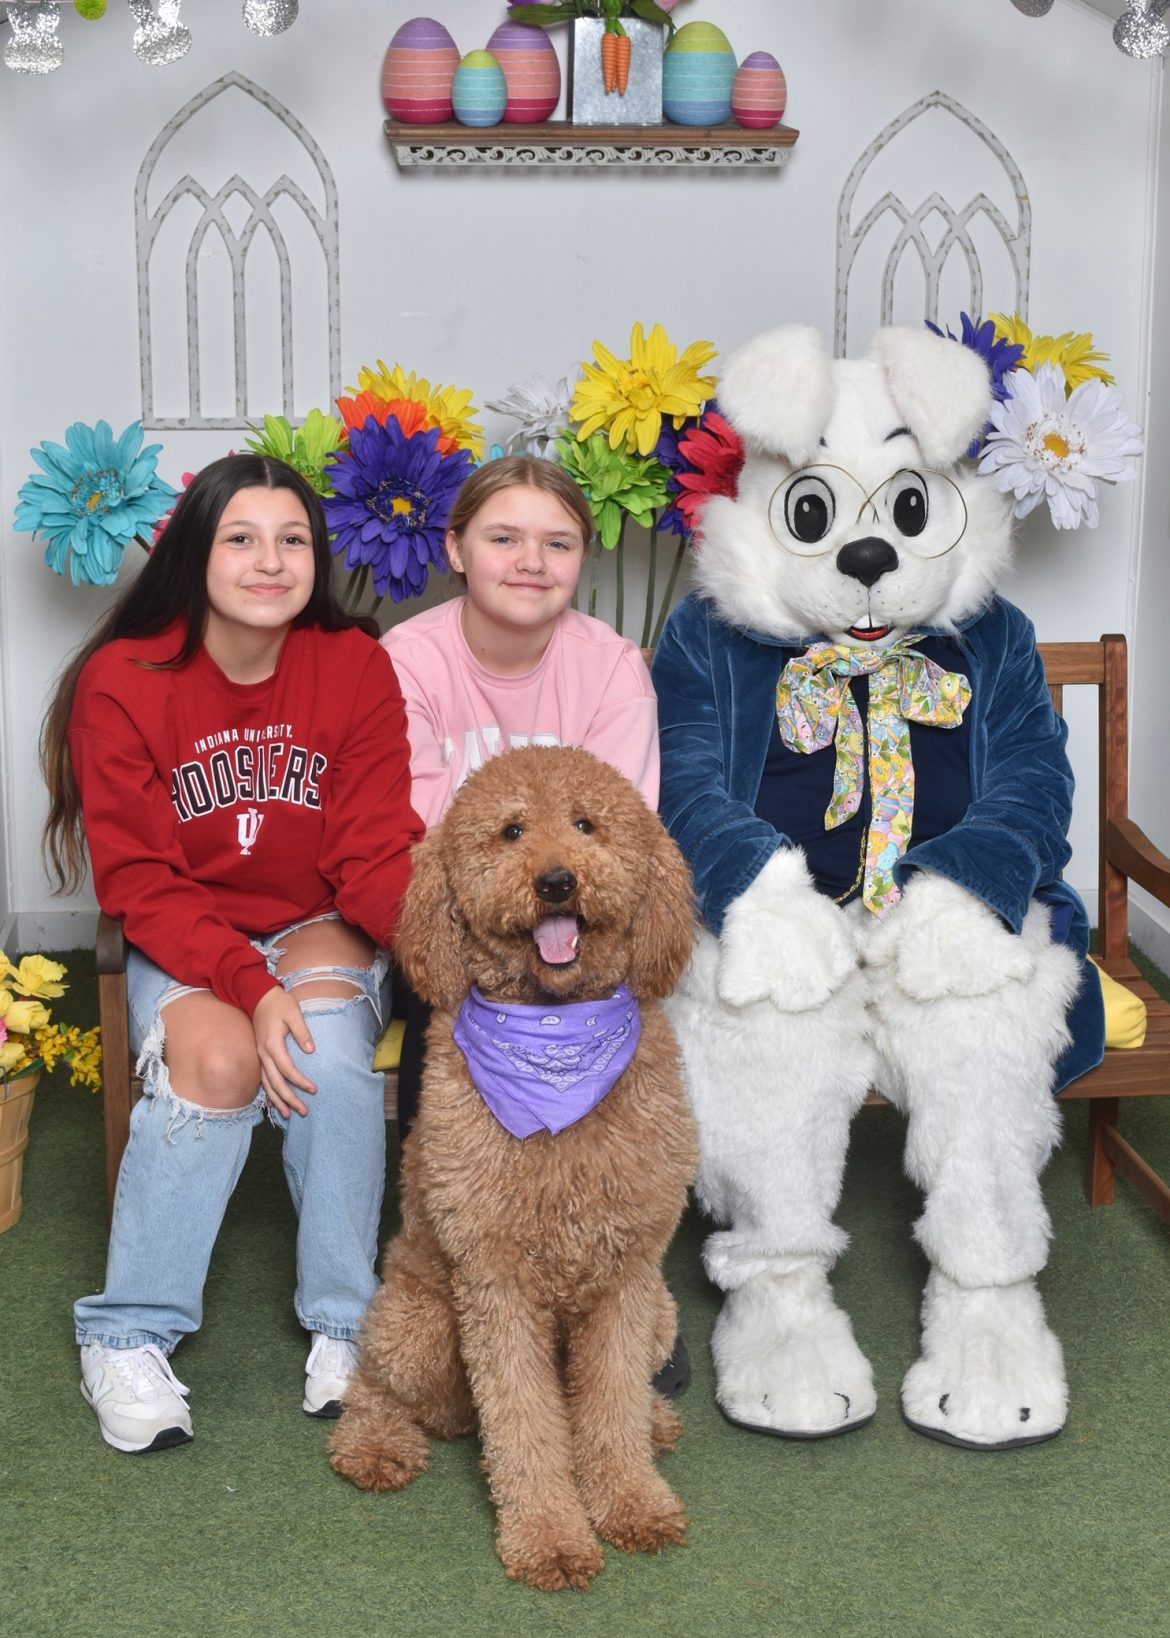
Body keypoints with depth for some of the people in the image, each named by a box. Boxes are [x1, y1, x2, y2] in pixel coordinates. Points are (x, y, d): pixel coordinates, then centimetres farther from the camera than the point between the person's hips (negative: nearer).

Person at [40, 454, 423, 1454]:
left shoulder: (355, 668, -9)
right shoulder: (124, 683, -13)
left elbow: (377, 853, -12)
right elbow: (138, 882, -13)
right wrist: (247, 985, -28)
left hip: (318, 929, 1)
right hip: (183, 940, -1)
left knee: (329, 1027, -31)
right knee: (218, 1057, -31)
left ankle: (345, 1322, -18)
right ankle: (129, 1337, -15)